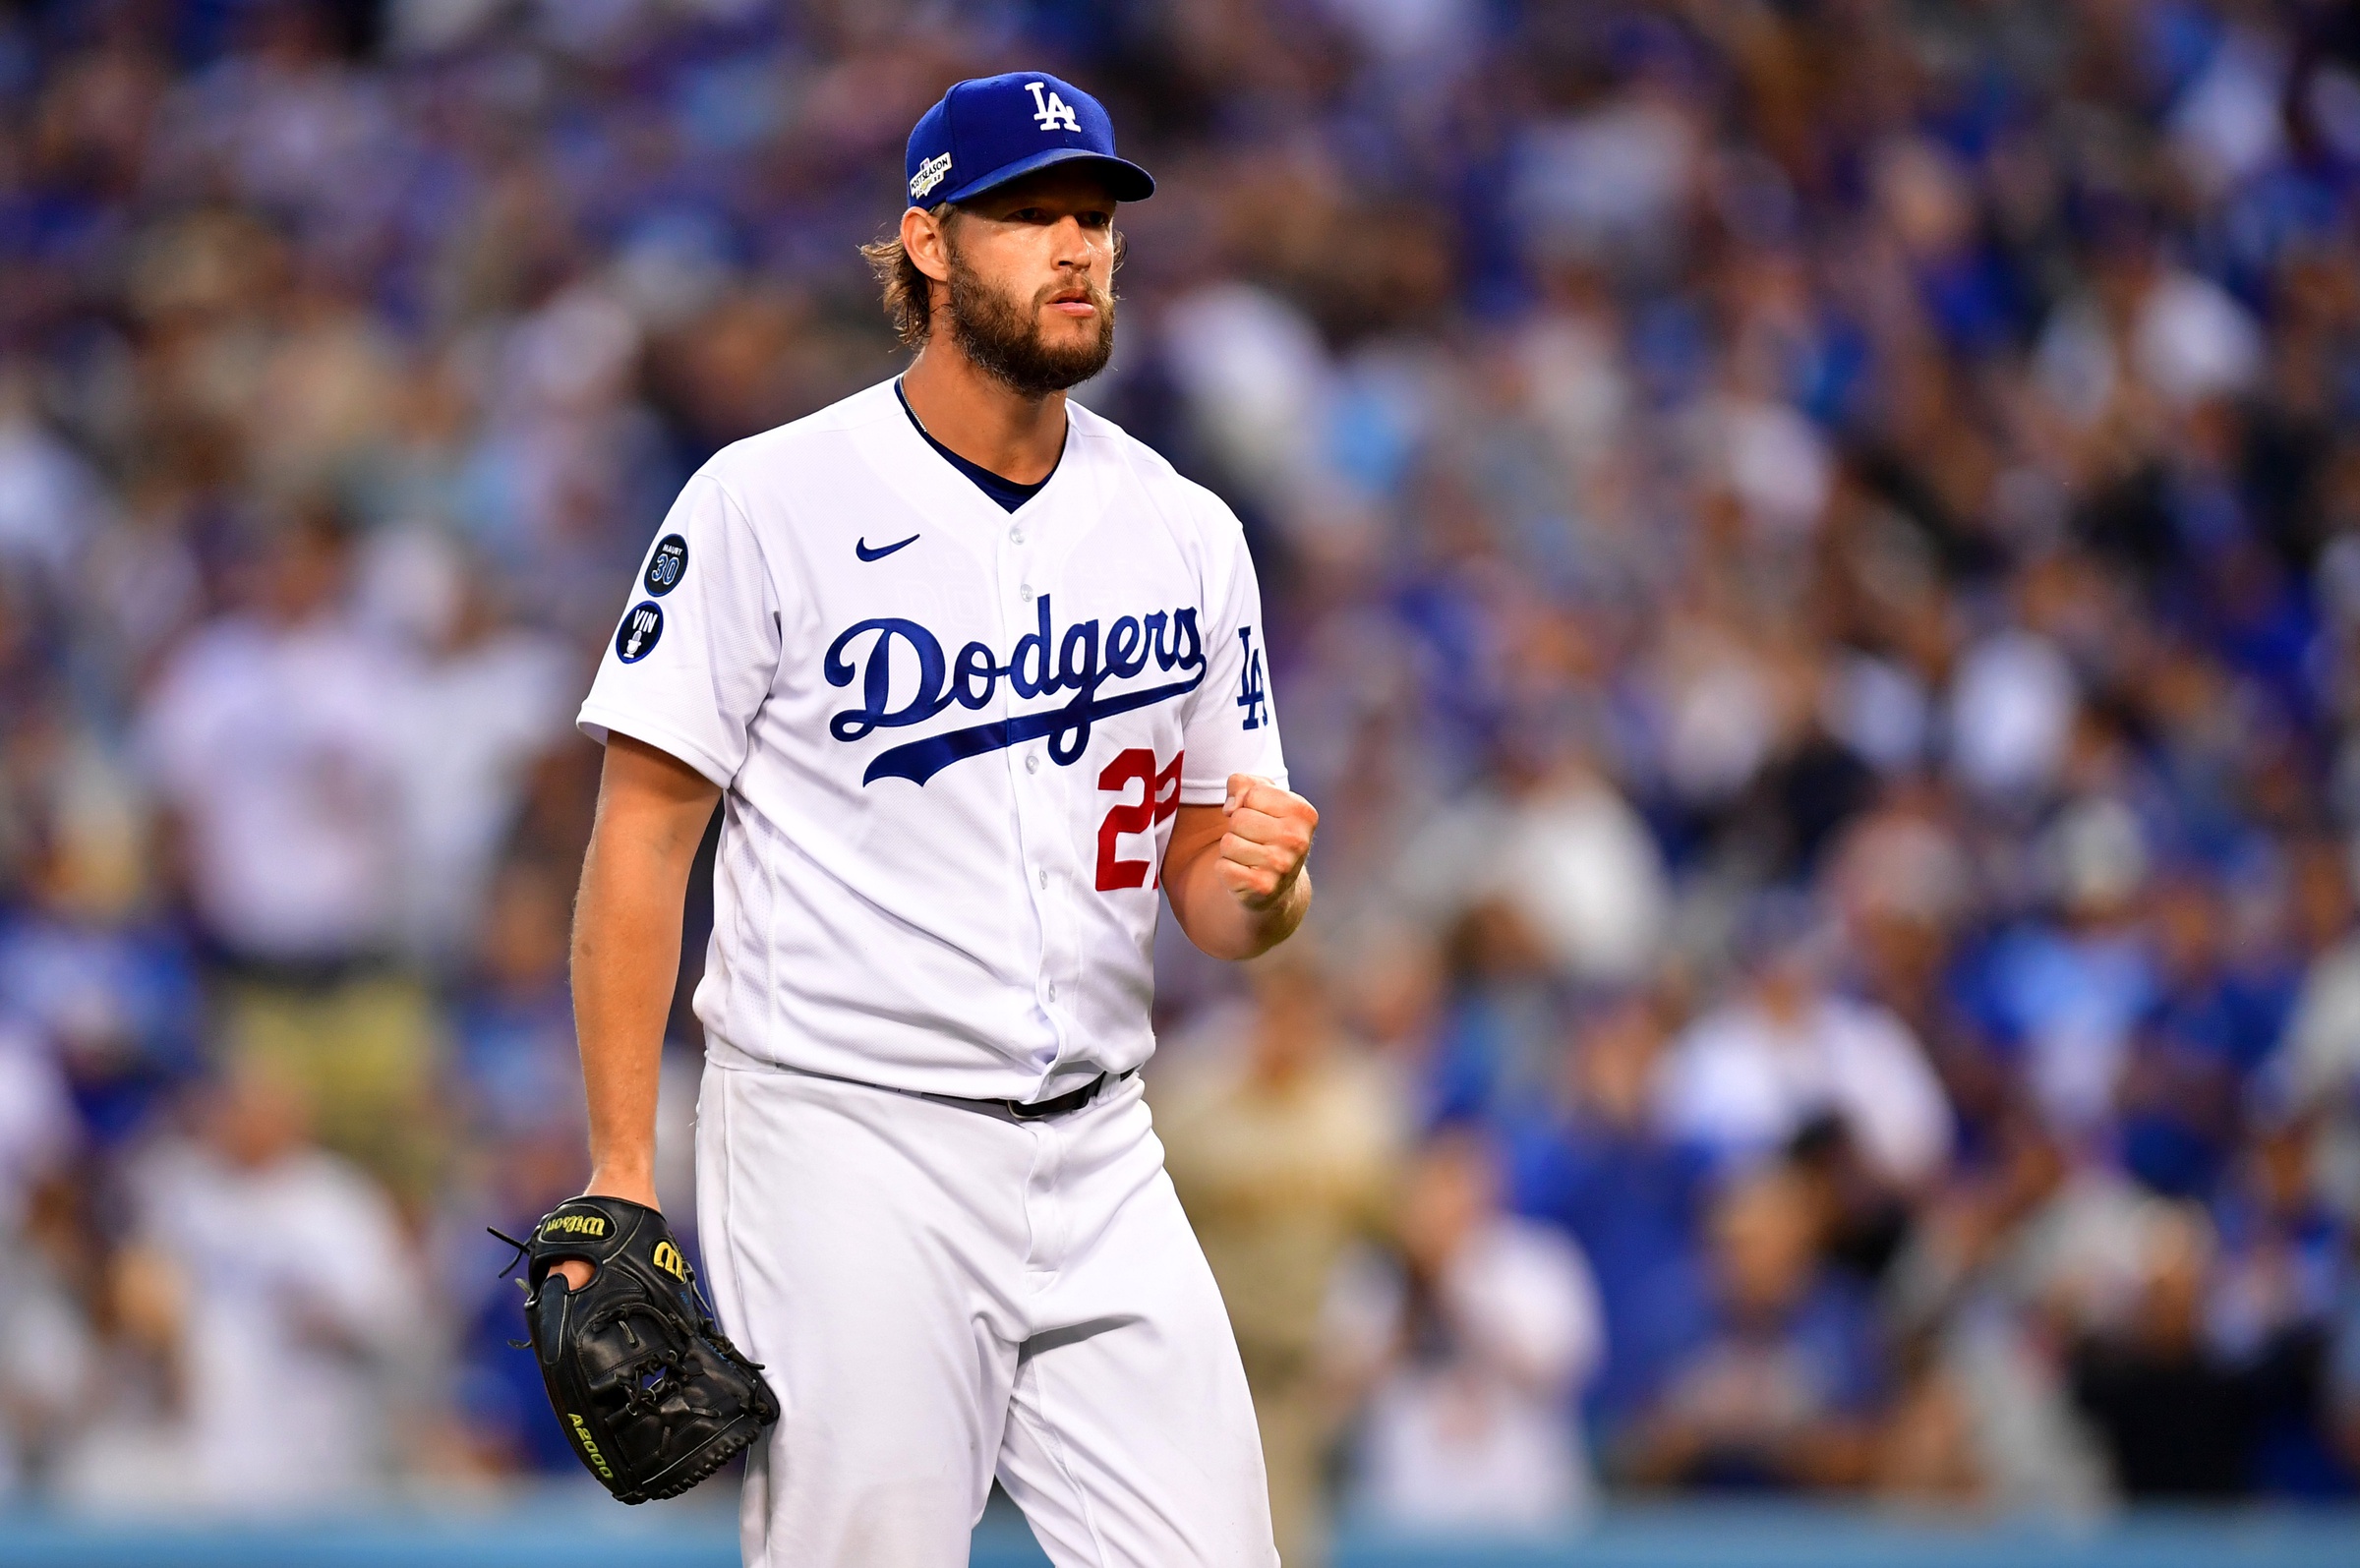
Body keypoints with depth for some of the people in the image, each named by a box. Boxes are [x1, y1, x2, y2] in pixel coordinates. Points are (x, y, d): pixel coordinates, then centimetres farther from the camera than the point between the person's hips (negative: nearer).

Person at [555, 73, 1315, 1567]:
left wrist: (1259, 884, -12)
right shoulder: (766, 504, -4)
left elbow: (1203, 886, 14)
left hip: (1097, 1155, 5)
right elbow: (645, 832, -5)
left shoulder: (1188, 533, 10)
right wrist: (620, 1179, -12)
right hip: (846, 1148, -5)